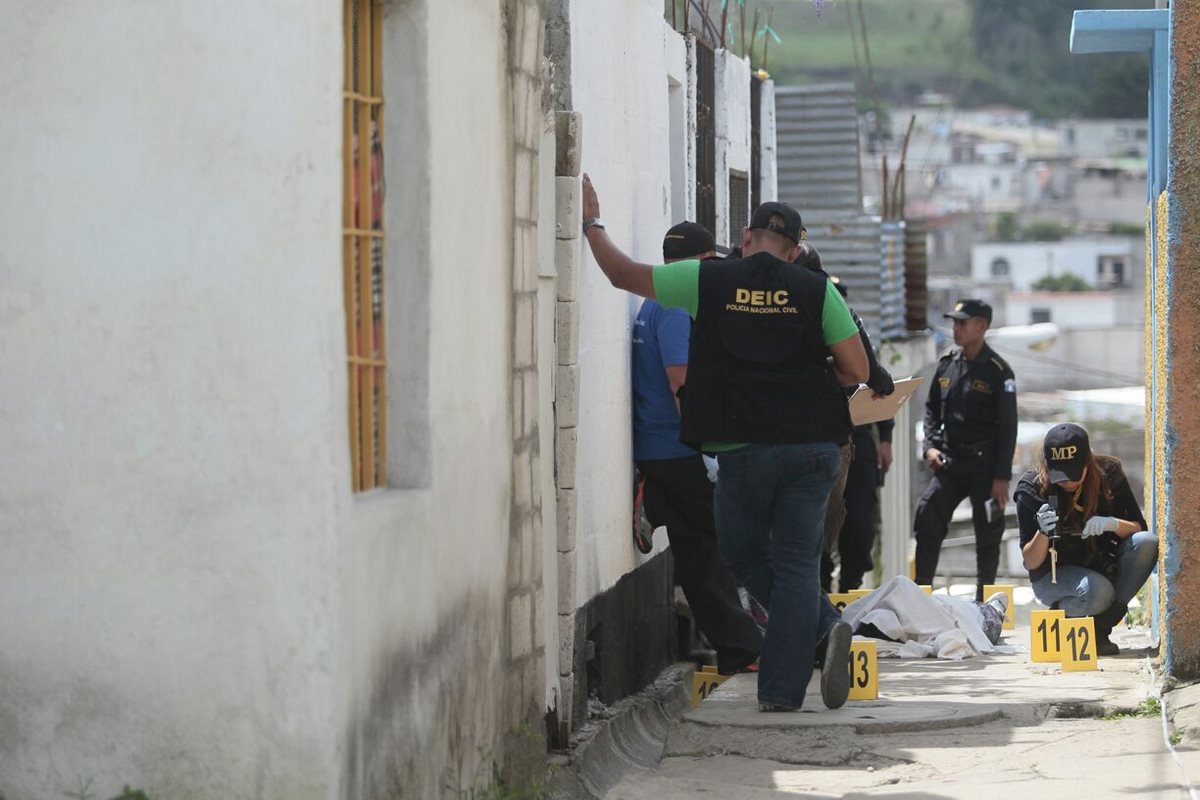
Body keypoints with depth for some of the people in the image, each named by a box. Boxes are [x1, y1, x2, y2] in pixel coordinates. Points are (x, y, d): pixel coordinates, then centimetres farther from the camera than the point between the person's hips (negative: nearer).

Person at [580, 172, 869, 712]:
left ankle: (824, 627, 2)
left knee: (743, 555, 18)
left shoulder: (710, 281, -1)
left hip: (744, 450, -1)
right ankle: (782, 690, -3)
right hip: (811, 447, 1)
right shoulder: (815, 291, -1)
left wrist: (592, 224, 24)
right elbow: (856, 370, -1)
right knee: (795, 563, 5)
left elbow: (623, 274, 8)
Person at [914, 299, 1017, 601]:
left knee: (987, 535, 4)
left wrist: (1002, 477, -12)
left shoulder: (998, 372, -8)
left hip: (984, 466, -4)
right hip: (948, 462, 4)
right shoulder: (947, 365, 8)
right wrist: (930, 446, 2)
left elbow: (1007, 427, -8)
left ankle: (983, 601, 14)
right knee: (926, 520, -9)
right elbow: (932, 408, 19)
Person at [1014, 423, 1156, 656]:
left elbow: (1139, 529, -4)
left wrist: (1113, 524, -26)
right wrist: (1043, 533, -35)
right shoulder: (1032, 490, -16)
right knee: (1098, 592, -36)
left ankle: (1099, 628, -13)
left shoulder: (1109, 474, -10)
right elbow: (1030, 563, -14)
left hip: (1102, 565, 4)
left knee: (1148, 544, -24)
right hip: (1053, 575, -4)